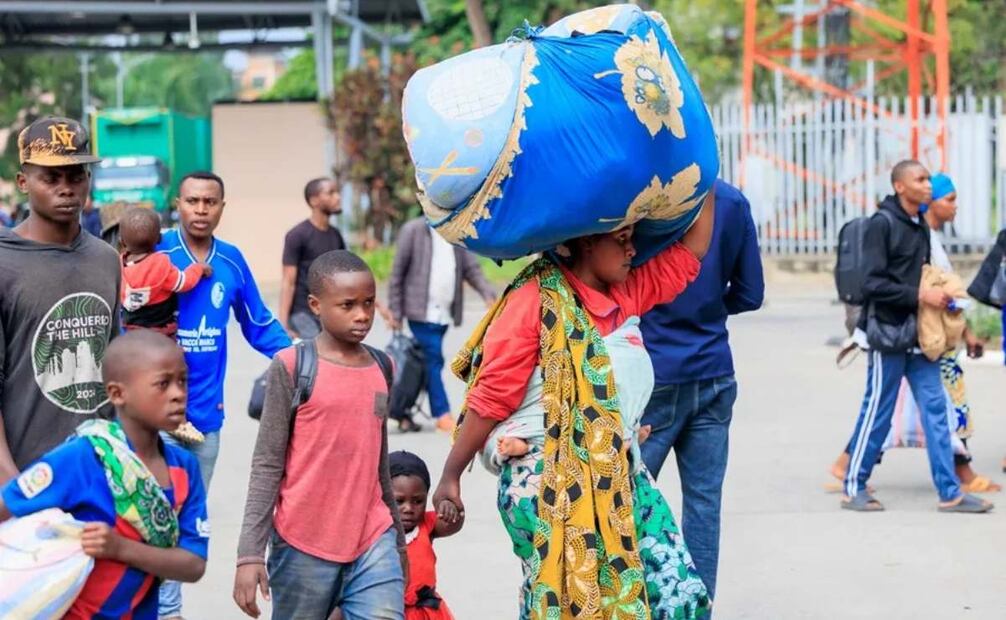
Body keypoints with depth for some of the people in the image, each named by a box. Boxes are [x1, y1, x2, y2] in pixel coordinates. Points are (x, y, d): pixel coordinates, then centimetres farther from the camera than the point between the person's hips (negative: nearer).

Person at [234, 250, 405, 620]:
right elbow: (267, 464, -6)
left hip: (373, 545, 4)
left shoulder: (382, 367, 9)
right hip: (304, 545, -3)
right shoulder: (292, 367, -6)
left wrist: (398, 541, 24)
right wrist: (250, 552, -12)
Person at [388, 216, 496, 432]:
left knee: (432, 361, 8)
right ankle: (443, 414, -6)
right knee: (433, 359, -10)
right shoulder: (414, 230, -3)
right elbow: (397, 272, -2)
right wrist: (395, 311, -4)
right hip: (421, 310, -5)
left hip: (445, 314, 5)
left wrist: (488, 294, -12)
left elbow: (472, 268, 6)